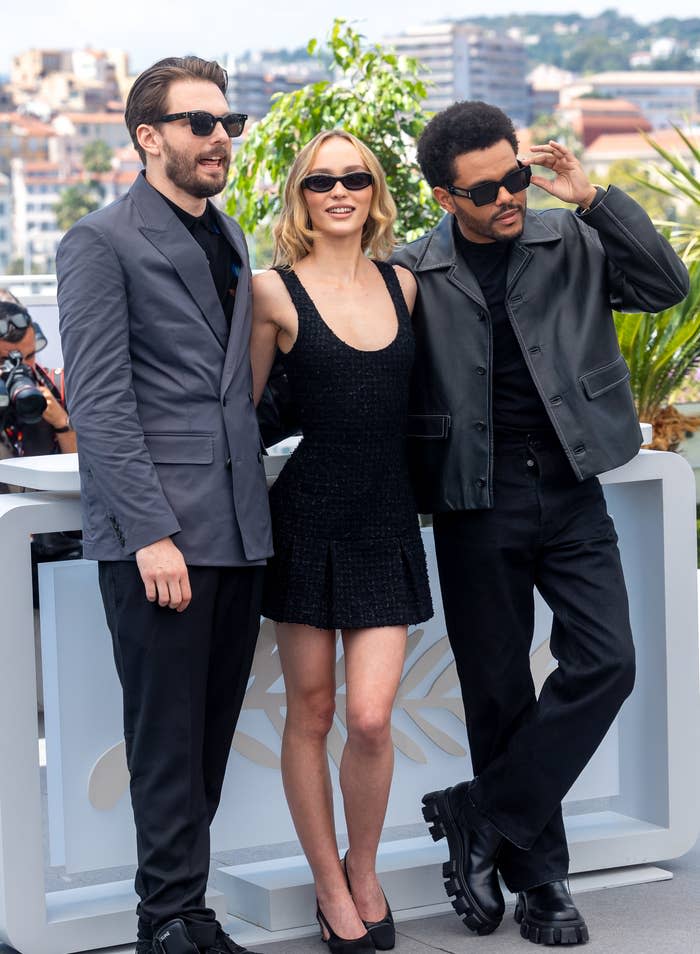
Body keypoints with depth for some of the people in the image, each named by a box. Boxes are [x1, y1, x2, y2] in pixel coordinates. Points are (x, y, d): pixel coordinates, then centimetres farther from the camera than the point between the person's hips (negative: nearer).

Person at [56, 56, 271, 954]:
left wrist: (258, 503, 10)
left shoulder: (228, 236, 18)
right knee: (168, 735, -1)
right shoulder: (101, 242, -5)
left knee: (213, 731, 9)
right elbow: (98, 402, -11)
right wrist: (151, 532, -16)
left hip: (237, 528, 7)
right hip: (158, 533, -7)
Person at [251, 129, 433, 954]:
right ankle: (329, 885, 23)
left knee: (371, 718, -5)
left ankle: (364, 872, 20)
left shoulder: (402, 285, 8)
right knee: (311, 711, 6)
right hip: (309, 518, -2)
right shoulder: (276, 291, -4)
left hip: (387, 519, 2)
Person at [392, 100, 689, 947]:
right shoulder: (415, 275, -1)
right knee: (499, 690, 4)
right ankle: (538, 876, 18)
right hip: (478, 505, -2)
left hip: (570, 494, 2)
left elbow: (666, 286, -5)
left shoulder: (570, 243, 4)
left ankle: (479, 819, 3)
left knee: (605, 663, -10)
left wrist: (593, 195, -11)